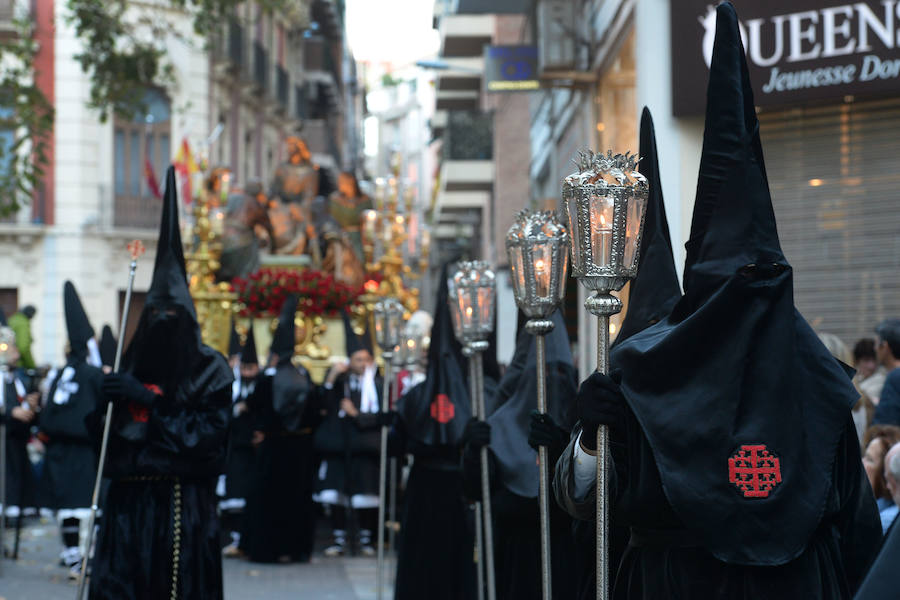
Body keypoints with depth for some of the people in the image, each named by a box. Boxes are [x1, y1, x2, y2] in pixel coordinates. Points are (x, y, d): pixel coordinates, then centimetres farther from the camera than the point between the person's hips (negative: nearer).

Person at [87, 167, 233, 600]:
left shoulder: (209, 369, 1)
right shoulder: (130, 365, 12)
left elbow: (210, 432, -11)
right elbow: (101, 430, 13)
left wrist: (150, 400, -14)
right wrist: (106, 403, -9)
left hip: (184, 502, -3)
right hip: (128, 499, 3)